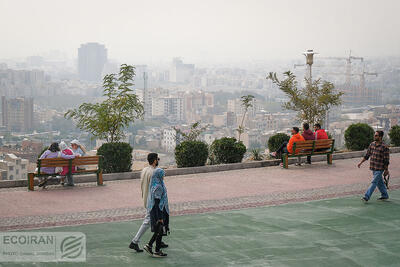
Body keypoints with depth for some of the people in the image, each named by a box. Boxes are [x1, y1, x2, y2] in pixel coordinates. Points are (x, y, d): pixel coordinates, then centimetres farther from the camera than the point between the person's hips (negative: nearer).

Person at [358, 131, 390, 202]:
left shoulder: (384, 147, -15)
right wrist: (361, 162, 12)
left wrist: (386, 170, -9)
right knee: (380, 182, 17)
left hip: (379, 169, -7)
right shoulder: (372, 144, 6)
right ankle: (385, 195, 30)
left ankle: (366, 197, -10)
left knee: (374, 182, -7)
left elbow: (386, 160, -11)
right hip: (373, 168, 7)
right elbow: (367, 155, 15)